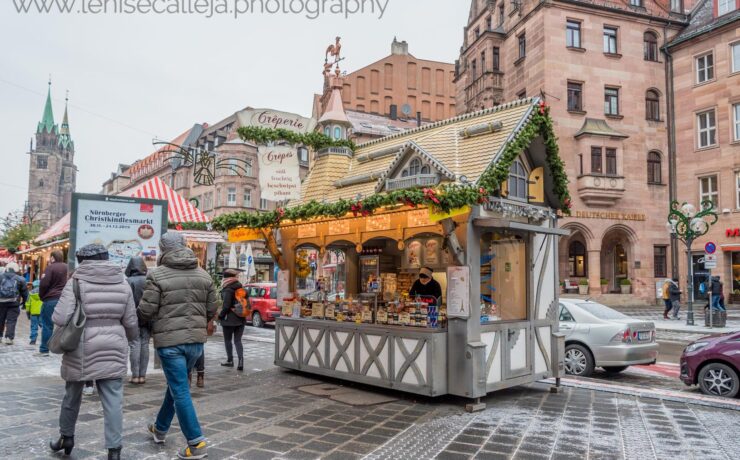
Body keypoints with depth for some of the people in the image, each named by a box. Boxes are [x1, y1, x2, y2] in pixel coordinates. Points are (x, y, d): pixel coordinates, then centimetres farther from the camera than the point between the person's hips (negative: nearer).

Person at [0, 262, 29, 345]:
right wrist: (24, 301, 19)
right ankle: (9, 338, -3)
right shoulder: (20, 279, 2)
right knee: (11, 321, 2)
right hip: (13, 303, -2)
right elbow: (25, 292, 6)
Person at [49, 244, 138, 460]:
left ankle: (66, 437, 40)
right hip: (112, 351, 1)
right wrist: (131, 338, 24)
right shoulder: (122, 284, 2)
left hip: (81, 350, -1)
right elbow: (130, 322, 4)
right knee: (113, 401, 3)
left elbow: (60, 318, -13)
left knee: (72, 395, 21)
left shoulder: (77, 282, -7)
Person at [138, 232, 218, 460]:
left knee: (180, 391, 1)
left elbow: (145, 311, -10)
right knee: (175, 384, 23)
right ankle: (160, 428, 40)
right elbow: (212, 310, 7)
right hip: (196, 340, 6)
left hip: (170, 340, -5)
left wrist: (159, 315, 12)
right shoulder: (204, 275, 6)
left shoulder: (157, 275, -9)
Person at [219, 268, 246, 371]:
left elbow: (226, 306, -18)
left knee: (227, 340, 10)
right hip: (241, 319, 6)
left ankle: (230, 360, 18)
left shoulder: (227, 290, -15)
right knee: (238, 340, 7)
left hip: (229, 320, -6)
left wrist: (220, 316, -5)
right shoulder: (240, 287, 8)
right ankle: (241, 360, -7)